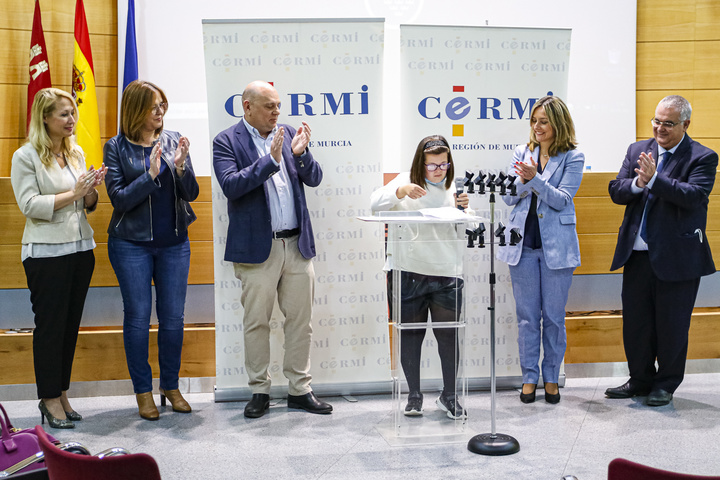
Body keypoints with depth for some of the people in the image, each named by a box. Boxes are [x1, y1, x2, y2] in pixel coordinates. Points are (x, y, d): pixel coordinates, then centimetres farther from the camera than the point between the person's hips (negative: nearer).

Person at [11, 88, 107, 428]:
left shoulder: (76, 153, 12)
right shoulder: (26, 157, -6)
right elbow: (29, 205, -13)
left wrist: (92, 189, -5)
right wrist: (73, 193, -16)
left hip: (81, 247, 6)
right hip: (46, 253, -6)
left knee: (71, 324, 9)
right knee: (50, 324, -1)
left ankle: (61, 394, 19)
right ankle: (50, 399, 9)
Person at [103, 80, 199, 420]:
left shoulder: (174, 140, 3)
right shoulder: (117, 147, -4)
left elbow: (191, 193, 1)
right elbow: (119, 198, -11)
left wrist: (181, 168, -18)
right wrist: (150, 174, -21)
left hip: (174, 242, 3)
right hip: (132, 244, -2)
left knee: (173, 317, 7)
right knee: (138, 317, 4)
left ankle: (170, 386, 22)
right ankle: (143, 391, 17)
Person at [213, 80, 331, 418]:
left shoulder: (289, 134, 10)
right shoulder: (226, 141, -2)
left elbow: (314, 179, 8)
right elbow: (230, 185, -16)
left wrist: (301, 153, -12)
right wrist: (270, 159, -21)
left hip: (297, 244, 4)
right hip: (257, 247, -4)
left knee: (301, 320, 8)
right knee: (256, 323, 4)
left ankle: (299, 390, 19)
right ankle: (259, 392, 17)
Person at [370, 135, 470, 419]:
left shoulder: (454, 187, 10)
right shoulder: (405, 181, 3)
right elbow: (376, 204, -9)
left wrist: (463, 210, -14)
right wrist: (401, 191, -25)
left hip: (447, 272, 1)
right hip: (408, 270, -1)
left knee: (449, 334, 2)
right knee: (410, 333, 6)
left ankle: (449, 396, 17)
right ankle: (413, 396, 20)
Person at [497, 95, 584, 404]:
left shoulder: (572, 158, 0)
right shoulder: (522, 153, 9)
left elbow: (562, 199, -10)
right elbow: (508, 197, 5)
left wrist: (535, 178, -22)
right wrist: (524, 180, -14)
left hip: (556, 246, -2)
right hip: (523, 244, 3)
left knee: (554, 317, 5)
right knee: (527, 316, 7)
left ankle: (551, 378, 19)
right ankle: (529, 378, 17)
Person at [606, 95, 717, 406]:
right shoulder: (637, 151, 10)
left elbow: (694, 196, -20)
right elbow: (616, 191, 3)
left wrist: (654, 179, -26)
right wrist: (637, 183, -17)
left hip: (677, 256, -5)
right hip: (637, 253, 5)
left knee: (671, 324, 5)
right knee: (635, 320, 12)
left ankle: (666, 384, 22)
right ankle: (640, 380, 28)